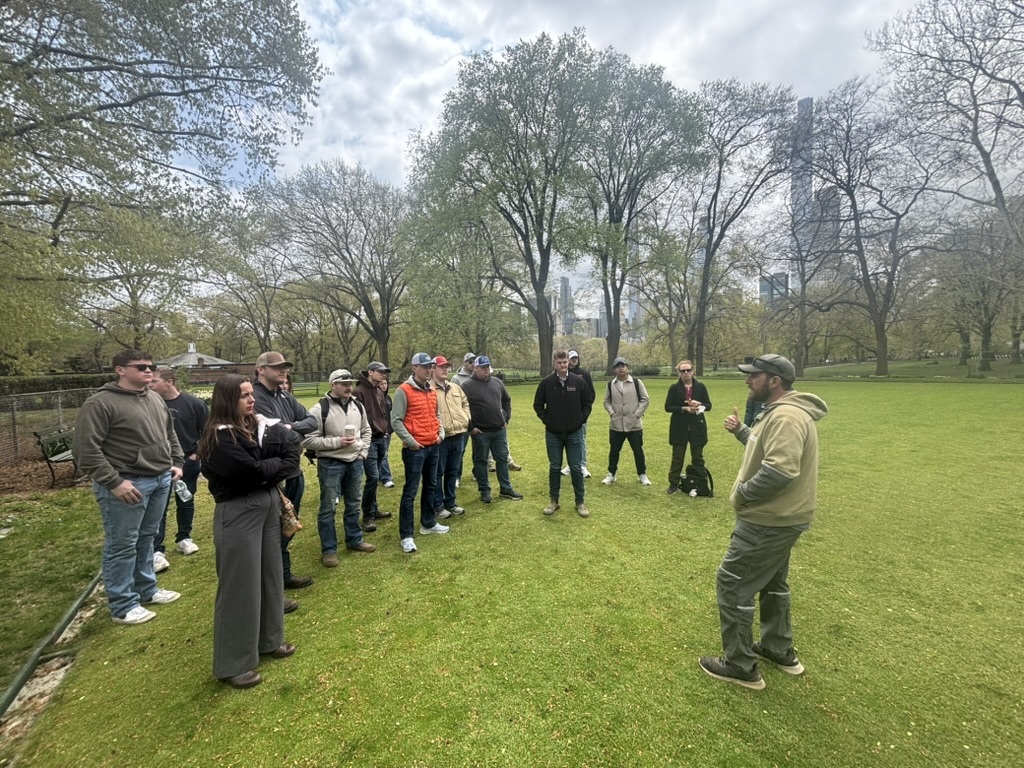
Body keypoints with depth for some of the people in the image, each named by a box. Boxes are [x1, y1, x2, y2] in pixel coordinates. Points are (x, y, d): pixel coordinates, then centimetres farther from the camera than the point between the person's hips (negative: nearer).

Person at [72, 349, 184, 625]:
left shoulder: (155, 399, 12)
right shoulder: (100, 403, -13)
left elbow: (170, 434, 22)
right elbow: (86, 450, -17)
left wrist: (176, 462, 13)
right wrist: (114, 482, -19)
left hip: (161, 480, 7)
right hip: (127, 484, -7)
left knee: (146, 539, 19)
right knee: (122, 546, 4)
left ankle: (146, 590, 33)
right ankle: (123, 606, 17)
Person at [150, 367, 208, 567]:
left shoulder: (193, 404, -8)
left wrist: (196, 454, -4)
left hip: (188, 462, 1)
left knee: (186, 503, 15)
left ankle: (184, 538, 32)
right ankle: (157, 550, 7)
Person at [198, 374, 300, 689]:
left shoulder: (261, 424, 6)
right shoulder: (220, 437, -17)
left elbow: (291, 444, -1)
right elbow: (253, 471, -21)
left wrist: (267, 470, -13)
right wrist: (277, 465, -5)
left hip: (268, 507, 8)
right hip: (237, 515, -8)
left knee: (270, 575, 18)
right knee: (239, 587, 4)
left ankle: (268, 640, 37)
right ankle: (233, 665, 21)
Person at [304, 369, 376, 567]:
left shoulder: (358, 406, 4)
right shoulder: (320, 409, -15)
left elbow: (366, 431, 16)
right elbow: (308, 440, -15)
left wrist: (363, 451, 4)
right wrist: (336, 442, -20)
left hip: (355, 462, 6)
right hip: (330, 464, -5)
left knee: (354, 504, 17)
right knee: (328, 508, 5)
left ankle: (354, 540, 34)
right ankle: (328, 549, 19)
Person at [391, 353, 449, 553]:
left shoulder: (432, 390, 11)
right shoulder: (403, 390, -12)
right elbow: (396, 420, -14)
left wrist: (441, 433, 7)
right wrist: (410, 441, -16)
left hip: (433, 446, 8)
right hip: (415, 449, -8)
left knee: (430, 486, 18)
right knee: (410, 491, -3)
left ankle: (428, 523, 33)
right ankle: (406, 535, 5)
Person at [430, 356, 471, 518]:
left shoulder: (456, 388, 14)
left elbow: (465, 403, 22)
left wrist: (465, 419, 7)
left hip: (458, 436, 7)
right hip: (440, 438, -7)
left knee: (453, 472, 16)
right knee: (438, 473, 3)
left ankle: (450, 503, 29)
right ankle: (438, 506, 15)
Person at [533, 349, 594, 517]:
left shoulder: (578, 381, -5)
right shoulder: (546, 382, -7)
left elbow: (588, 400, 7)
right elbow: (538, 404, 4)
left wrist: (582, 418, 1)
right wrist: (546, 420, -2)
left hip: (574, 433, 0)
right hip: (553, 434, 0)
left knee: (576, 468, 6)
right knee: (554, 468, 9)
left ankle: (580, 502, 18)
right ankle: (554, 501, 22)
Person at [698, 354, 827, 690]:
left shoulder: (786, 416, -25)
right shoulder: (782, 412, 10)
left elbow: (779, 471, -35)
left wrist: (741, 493, -22)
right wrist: (740, 430, 13)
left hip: (769, 521, -11)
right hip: (780, 517, 11)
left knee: (732, 583, 0)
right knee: (772, 582, 25)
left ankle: (740, 666, 13)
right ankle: (780, 650, 42)